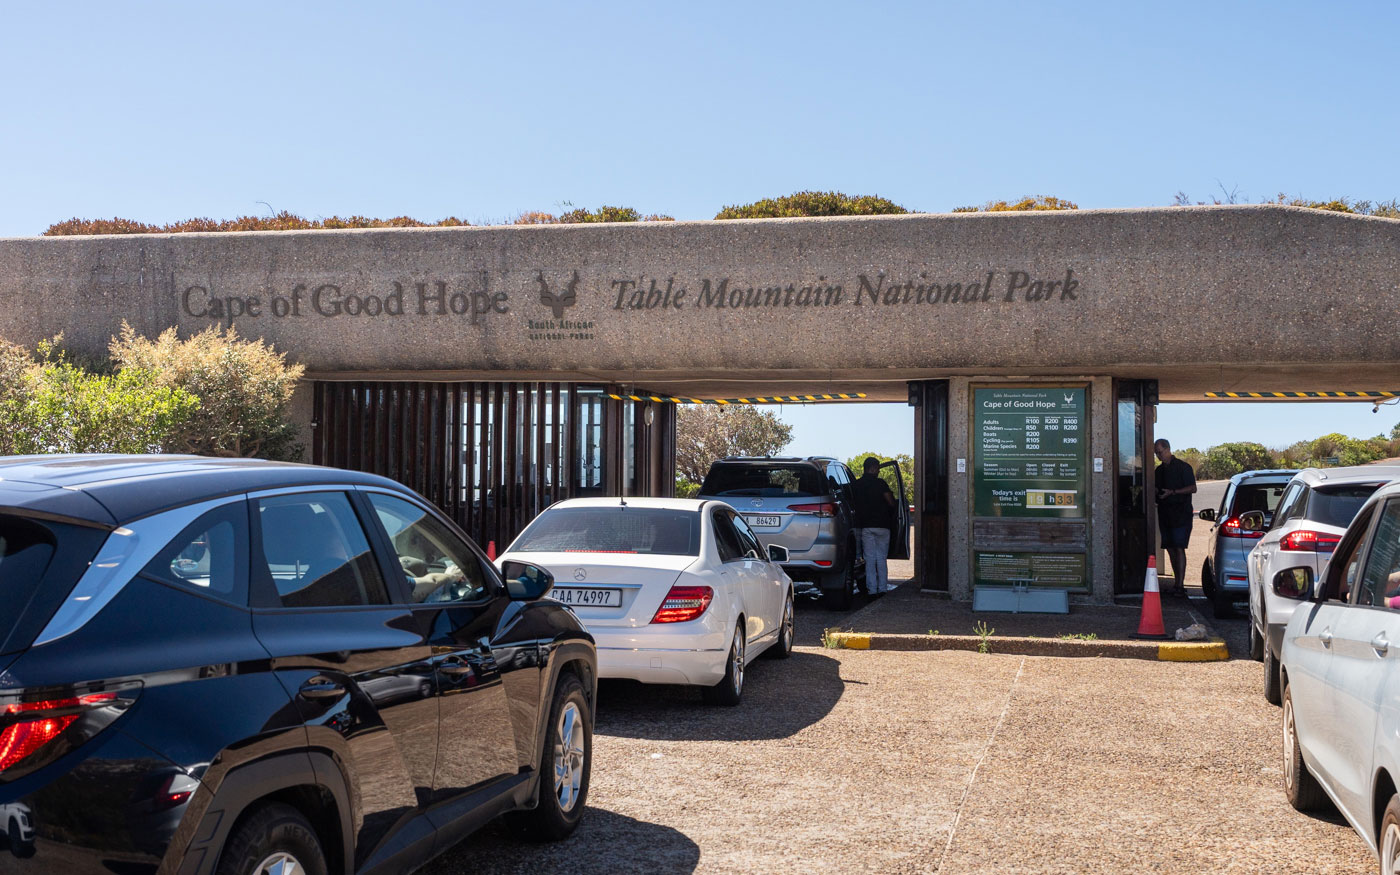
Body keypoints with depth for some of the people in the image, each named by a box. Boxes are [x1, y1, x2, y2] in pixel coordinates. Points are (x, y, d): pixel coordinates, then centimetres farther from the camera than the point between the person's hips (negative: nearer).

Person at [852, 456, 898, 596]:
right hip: (882, 525, -2)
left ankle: (872, 589, 0)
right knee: (881, 557, 7)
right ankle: (883, 588, 6)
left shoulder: (856, 485, 3)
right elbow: (891, 503, -7)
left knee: (870, 558, 5)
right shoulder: (880, 483, -7)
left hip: (865, 526, 2)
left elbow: (854, 505, 5)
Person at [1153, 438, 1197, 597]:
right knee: (1170, 548, 6)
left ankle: (1180, 585, -14)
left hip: (1181, 514, -7)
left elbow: (1192, 488, -8)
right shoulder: (1159, 470, 16)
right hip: (1164, 514, 7)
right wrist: (1156, 493, 2)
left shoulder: (1182, 467, -4)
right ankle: (1177, 583, 11)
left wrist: (1172, 492, -17)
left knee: (1179, 548, -12)